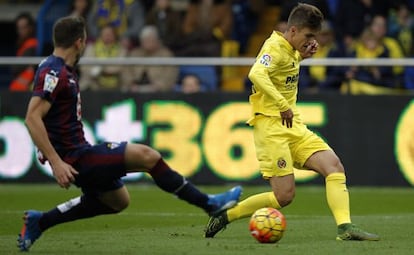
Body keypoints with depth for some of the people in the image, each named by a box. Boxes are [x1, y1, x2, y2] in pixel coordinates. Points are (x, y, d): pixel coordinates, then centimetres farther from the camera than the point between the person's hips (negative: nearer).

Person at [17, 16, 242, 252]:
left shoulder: (60, 70, 12)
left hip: (78, 152, 11)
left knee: (118, 201, 26)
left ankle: (39, 221, 26)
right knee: (147, 156, -12)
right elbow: (32, 118, -27)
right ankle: (208, 203, -3)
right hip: (75, 159, -11)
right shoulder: (54, 72, -19)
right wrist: (56, 162, -30)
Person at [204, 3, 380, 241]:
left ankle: (345, 227, -17)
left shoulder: (290, 50, 13)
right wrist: (283, 106, -38)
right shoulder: (275, 47, -13)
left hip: (294, 126, 9)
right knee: (284, 196, -11)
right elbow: (256, 74, -35)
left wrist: (303, 55, 19)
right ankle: (225, 215, 3)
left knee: (334, 166, -9)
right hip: (271, 126, -9)